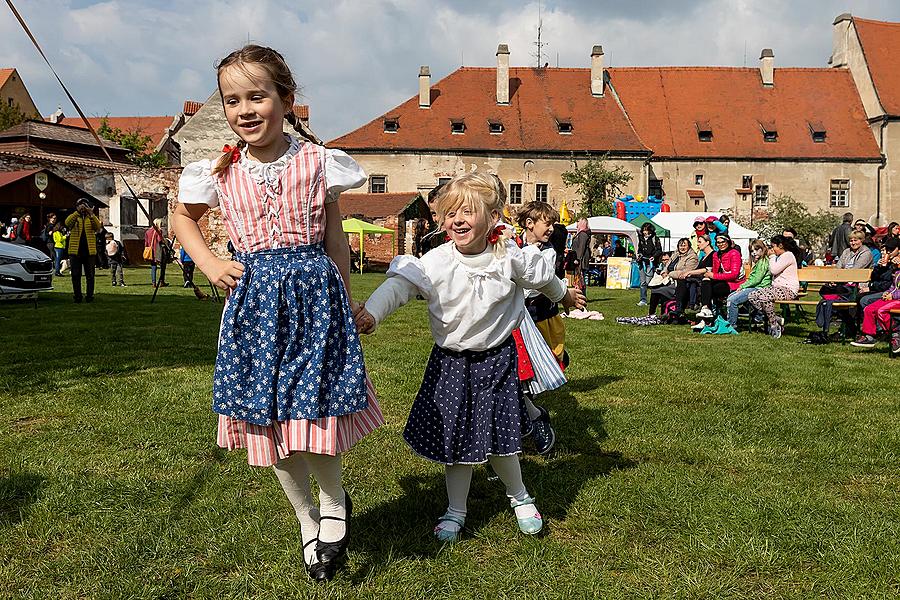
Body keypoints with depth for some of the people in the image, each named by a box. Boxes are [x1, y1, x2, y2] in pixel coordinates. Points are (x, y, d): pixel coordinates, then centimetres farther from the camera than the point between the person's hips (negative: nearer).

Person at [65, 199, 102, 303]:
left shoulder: (92, 218, 9)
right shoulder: (73, 217, 8)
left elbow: (98, 227, -12)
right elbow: (67, 223, -16)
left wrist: (91, 214, -24)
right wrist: (77, 212, -25)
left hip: (89, 251, 0)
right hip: (75, 251, 0)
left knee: (90, 275, 3)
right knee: (76, 275, 3)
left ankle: (89, 295, 9)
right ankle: (77, 296, 9)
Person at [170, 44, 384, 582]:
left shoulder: (316, 162, -2)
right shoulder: (220, 171, 2)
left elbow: (335, 240, 5)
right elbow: (182, 218, 21)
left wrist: (347, 305, 6)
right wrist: (209, 264, 6)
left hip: (313, 294, -2)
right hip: (253, 299, 3)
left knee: (310, 412, -8)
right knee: (267, 418, 8)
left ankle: (334, 503, 22)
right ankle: (308, 522, 28)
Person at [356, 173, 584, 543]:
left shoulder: (510, 258, -10)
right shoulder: (437, 262, -15)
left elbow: (541, 276, 10)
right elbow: (401, 283, -26)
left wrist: (564, 295, 28)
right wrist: (371, 312, -43)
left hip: (496, 360, 0)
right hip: (451, 363, 0)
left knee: (500, 438, 8)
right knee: (455, 440, 7)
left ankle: (519, 497, 36)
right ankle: (456, 510, 28)